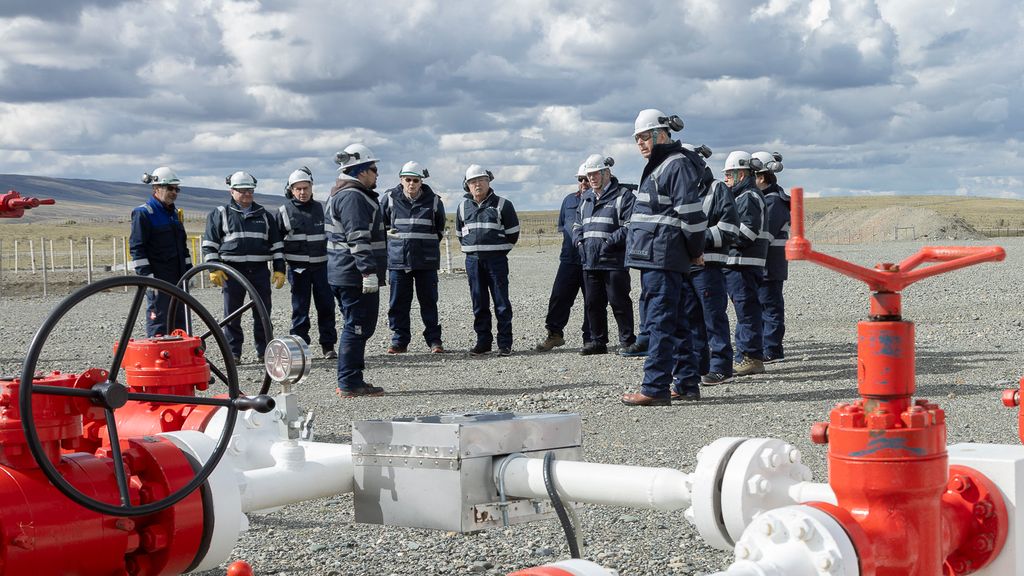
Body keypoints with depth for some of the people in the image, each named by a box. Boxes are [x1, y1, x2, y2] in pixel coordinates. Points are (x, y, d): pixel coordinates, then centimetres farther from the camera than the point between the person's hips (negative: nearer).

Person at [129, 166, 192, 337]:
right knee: (158, 324, -8)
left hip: (177, 278, 8)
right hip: (158, 279, -8)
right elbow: (136, 247, -12)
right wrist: (147, 277, -18)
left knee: (179, 321, 10)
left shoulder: (174, 213, 18)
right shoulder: (143, 213, -7)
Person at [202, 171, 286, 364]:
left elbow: (276, 245, 16)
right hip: (232, 270, -3)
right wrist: (214, 269, -7)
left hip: (260, 270, 3)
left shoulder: (264, 216, 15)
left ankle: (263, 351, 12)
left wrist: (279, 269, 8)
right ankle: (233, 353, 7)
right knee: (232, 314, 0)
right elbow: (209, 243, 3)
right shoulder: (220, 214, 6)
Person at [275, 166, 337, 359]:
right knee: (300, 308, 1)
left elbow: (329, 235, 17)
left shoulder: (320, 209, 10)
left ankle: (328, 345, 10)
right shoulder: (284, 211, 2)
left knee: (326, 305, 2)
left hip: (321, 265, 2)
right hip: (298, 267, -2)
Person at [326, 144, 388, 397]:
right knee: (358, 327, -7)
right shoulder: (353, 197, -15)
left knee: (355, 327, 15)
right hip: (356, 275, -11)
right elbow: (359, 239, -23)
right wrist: (369, 271, -26)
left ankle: (349, 381, 20)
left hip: (342, 274, 11)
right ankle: (350, 383, -5)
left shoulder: (340, 195, 20)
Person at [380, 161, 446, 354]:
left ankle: (434, 340, 11)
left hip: (426, 260, 0)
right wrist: (388, 233, 7)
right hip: (398, 258, 1)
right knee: (398, 302, 3)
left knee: (429, 301, 3)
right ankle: (399, 340, 12)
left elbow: (440, 228, 17)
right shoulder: (390, 198, 1)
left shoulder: (433, 201, 2)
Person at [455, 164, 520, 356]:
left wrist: (500, 251, 6)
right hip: (473, 261, 4)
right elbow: (460, 233, 23)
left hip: (496, 260, -4)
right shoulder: (464, 206, 11)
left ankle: (505, 344, 1)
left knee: (501, 303, -2)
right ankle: (483, 342, 13)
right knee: (479, 304, 6)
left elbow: (513, 232, 5)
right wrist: (471, 249, 14)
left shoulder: (502, 204, 0)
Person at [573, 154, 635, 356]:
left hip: (614, 261, -7)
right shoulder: (586, 199, 18)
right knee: (592, 303, 11)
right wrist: (579, 240, 7)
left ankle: (627, 340, 7)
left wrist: (609, 242, -19)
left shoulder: (623, 197, -5)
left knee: (619, 302, -3)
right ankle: (598, 342, 20)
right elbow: (577, 225, 27)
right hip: (589, 261, 7)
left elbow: (629, 227, -13)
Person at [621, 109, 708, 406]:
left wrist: (695, 250, -8)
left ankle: (655, 388, -8)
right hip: (654, 256, 10)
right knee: (676, 321, 13)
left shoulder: (677, 164, -11)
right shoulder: (658, 166, 20)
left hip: (663, 258, -10)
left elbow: (691, 212, -16)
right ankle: (687, 383, 19)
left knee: (661, 322, -9)